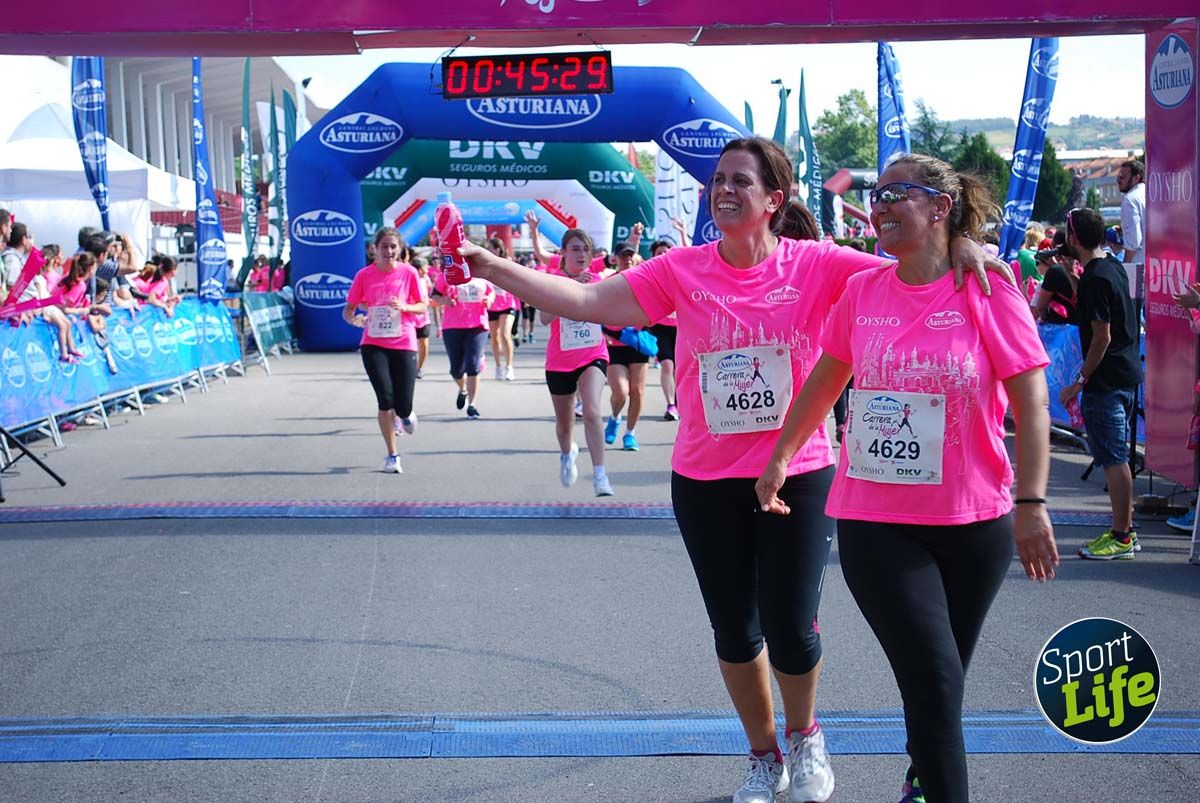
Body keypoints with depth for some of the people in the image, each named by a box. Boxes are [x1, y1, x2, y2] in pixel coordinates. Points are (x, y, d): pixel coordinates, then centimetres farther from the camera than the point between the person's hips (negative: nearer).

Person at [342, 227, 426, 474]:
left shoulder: (409, 272, 0)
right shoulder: (364, 275, -1)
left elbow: (422, 307, 6)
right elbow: (348, 310, 3)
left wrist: (404, 307, -14)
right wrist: (355, 319, -20)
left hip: (403, 343, 0)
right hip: (373, 343, 0)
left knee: (403, 407, -4)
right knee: (385, 399, -12)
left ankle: (404, 414, 37)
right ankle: (392, 455, 4)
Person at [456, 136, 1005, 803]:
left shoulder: (815, 265, -7)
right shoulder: (682, 270, -4)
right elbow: (588, 301, -9)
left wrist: (957, 248, -32)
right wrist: (493, 267, -16)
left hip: (797, 477, -2)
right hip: (706, 482, 2)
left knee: (791, 630, 2)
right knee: (735, 632, 13)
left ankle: (805, 735, 36)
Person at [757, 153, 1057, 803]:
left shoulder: (987, 293, -7)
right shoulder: (861, 291, 2)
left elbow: (1030, 401, -8)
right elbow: (824, 381, 16)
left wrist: (1031, 503, -14)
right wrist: (779, 458, 19)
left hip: (973, 525, -1)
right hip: (873, 522, 1)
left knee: (940, 680, 14)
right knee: (934, 681, -7)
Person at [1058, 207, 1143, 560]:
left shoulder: (1095, 278, -18)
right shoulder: (1114, 266, 11)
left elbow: (1102, 336, -20)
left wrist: (1080, 382, -14)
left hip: (1106, 381, -10)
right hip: (1127, 374, 10)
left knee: (1113, 458, -4)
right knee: (1116, 456, 15)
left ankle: (1121, 538, 0)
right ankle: (1125, 530, 22)